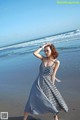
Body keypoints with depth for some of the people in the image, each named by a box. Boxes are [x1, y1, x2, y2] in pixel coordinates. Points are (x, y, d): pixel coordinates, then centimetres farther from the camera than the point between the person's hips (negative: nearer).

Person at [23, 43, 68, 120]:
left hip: (47, 83, -2)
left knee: (52, 101, 13)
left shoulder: (56, 62, -5)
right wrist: (42, 46, -6)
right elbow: (35, 53, -11)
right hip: (38, 83, 2)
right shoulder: (43, 58, 3)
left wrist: (52, 86, -3)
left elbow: (53, 75, -5)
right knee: (31, 101, 4)